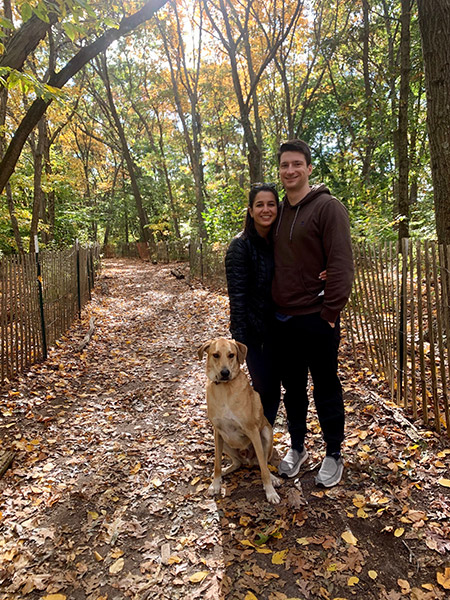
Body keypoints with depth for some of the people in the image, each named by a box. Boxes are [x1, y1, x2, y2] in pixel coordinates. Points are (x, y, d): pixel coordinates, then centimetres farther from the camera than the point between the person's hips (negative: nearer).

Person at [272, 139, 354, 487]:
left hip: (316, 318, -6)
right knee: (293, 387, 17)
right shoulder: (278, 212, 10)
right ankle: (297, 448, 36)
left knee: (325, 389, 8)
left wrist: (330, 312, -17)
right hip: (282, 319, 6)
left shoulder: (328, 207, -9)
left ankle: (334, 455, 28)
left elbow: (341, 265, -15)